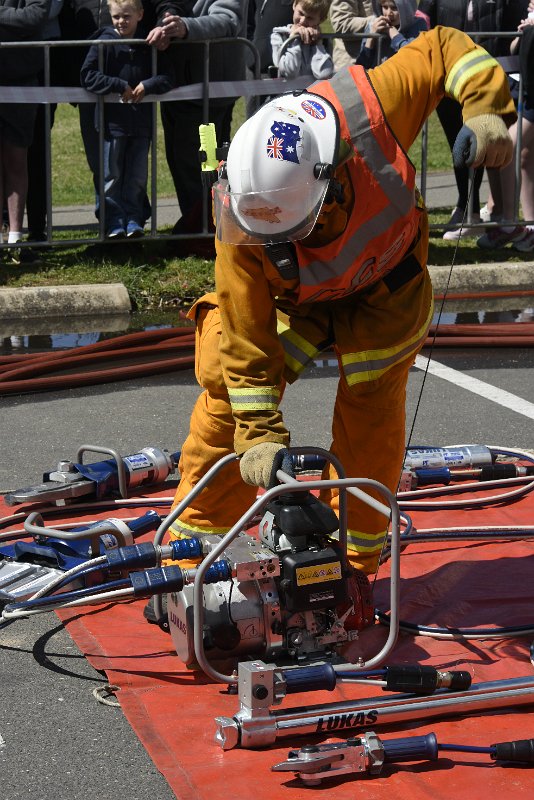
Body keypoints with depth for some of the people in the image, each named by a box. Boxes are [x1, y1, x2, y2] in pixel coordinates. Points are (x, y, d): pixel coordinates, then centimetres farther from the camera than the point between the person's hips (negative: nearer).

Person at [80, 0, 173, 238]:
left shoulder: (149, 46, 3)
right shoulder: (104, 43, -4)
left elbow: (166, 77, 2)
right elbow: (88, 76, -10)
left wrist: (147, 85, -16)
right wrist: (120, 87, -15)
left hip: (141, 122, 2)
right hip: (112, 120, -2)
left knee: (137, 175, 7)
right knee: (112, 175, 3)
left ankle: (133, 218, 15)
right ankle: (114, 221, 9)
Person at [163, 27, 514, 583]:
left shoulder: (367, 115, -39)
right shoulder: (239, 224, -37)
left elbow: (444, 49, -22)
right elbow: (248, 336, -28)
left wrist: (487, 110, -36)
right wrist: (261, 433, -29)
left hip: (382, 293, 1)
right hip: (290, 299, 0)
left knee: (370, 425, -7)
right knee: (225, 406, -9)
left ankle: (352, 569, 12)